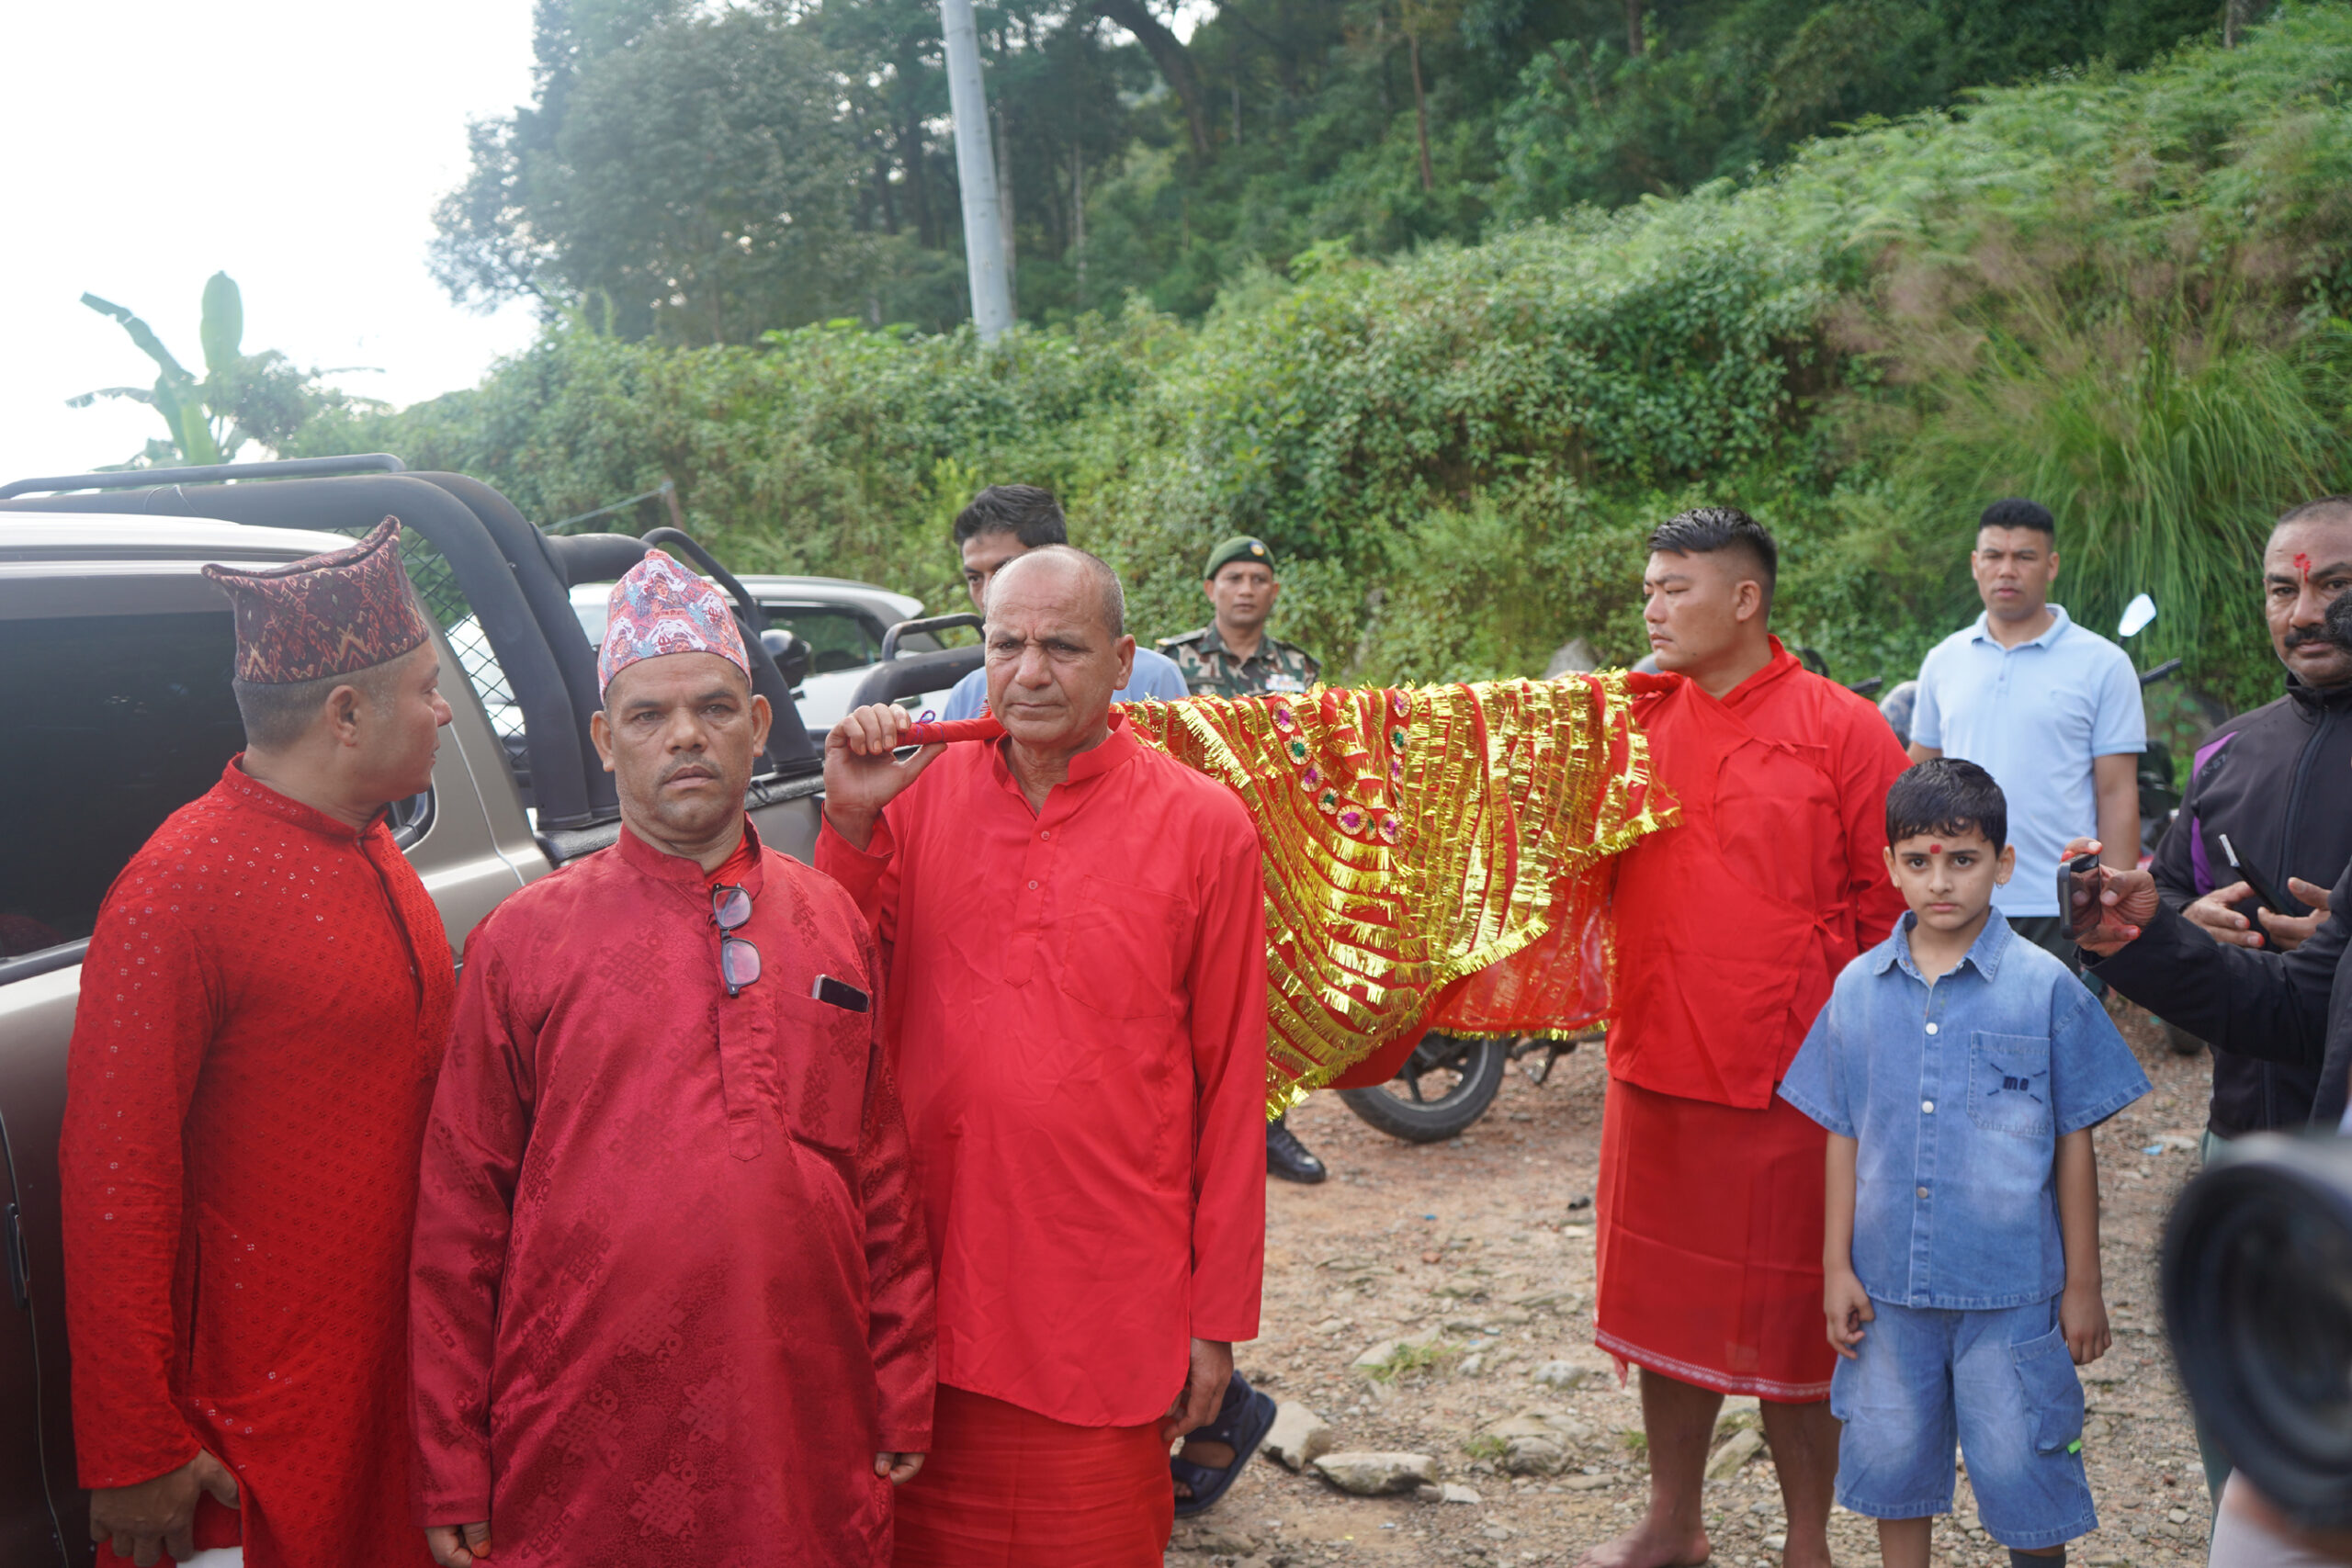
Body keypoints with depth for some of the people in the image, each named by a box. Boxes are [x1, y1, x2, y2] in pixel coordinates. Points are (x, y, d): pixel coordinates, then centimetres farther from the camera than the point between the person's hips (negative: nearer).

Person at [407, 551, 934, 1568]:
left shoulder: (836, 926, 6)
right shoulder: (522, 940, -1)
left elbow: (885, 1186, 9)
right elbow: (458, 1219, 0)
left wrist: (902, 1403, 8)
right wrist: (452, 1476, -1)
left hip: (810, 1451, 2)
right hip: (581, 1464, -2)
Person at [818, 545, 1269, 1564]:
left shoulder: (1202, 827, -4)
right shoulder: (921, 794, 3)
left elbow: (1232, 1080, -2)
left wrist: (1218, 1315, -1)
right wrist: (849, 820, -9)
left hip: (1108, 1308, -3)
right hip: (933, 1286, 3)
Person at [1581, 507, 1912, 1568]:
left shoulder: (1843, 730, -7)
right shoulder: (1633, 719, 5)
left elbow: (1894, 914, -5)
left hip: (1790, 1084, -5)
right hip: (1654, 1073, 5)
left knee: (1791, 1320, 9)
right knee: (1669, 1303, 17)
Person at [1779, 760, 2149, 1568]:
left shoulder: (2045, 988, -6)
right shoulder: (1858, 989, 1)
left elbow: (2074, 1143, -1)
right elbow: (1844, 1137, 7)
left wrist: (2083, 1286, 0)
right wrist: (1837, 1267, 5)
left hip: (2011, 1290, -3)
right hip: (1889, 1288, 3)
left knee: (2023, 1475, 7)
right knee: (1894, 1468, 14)